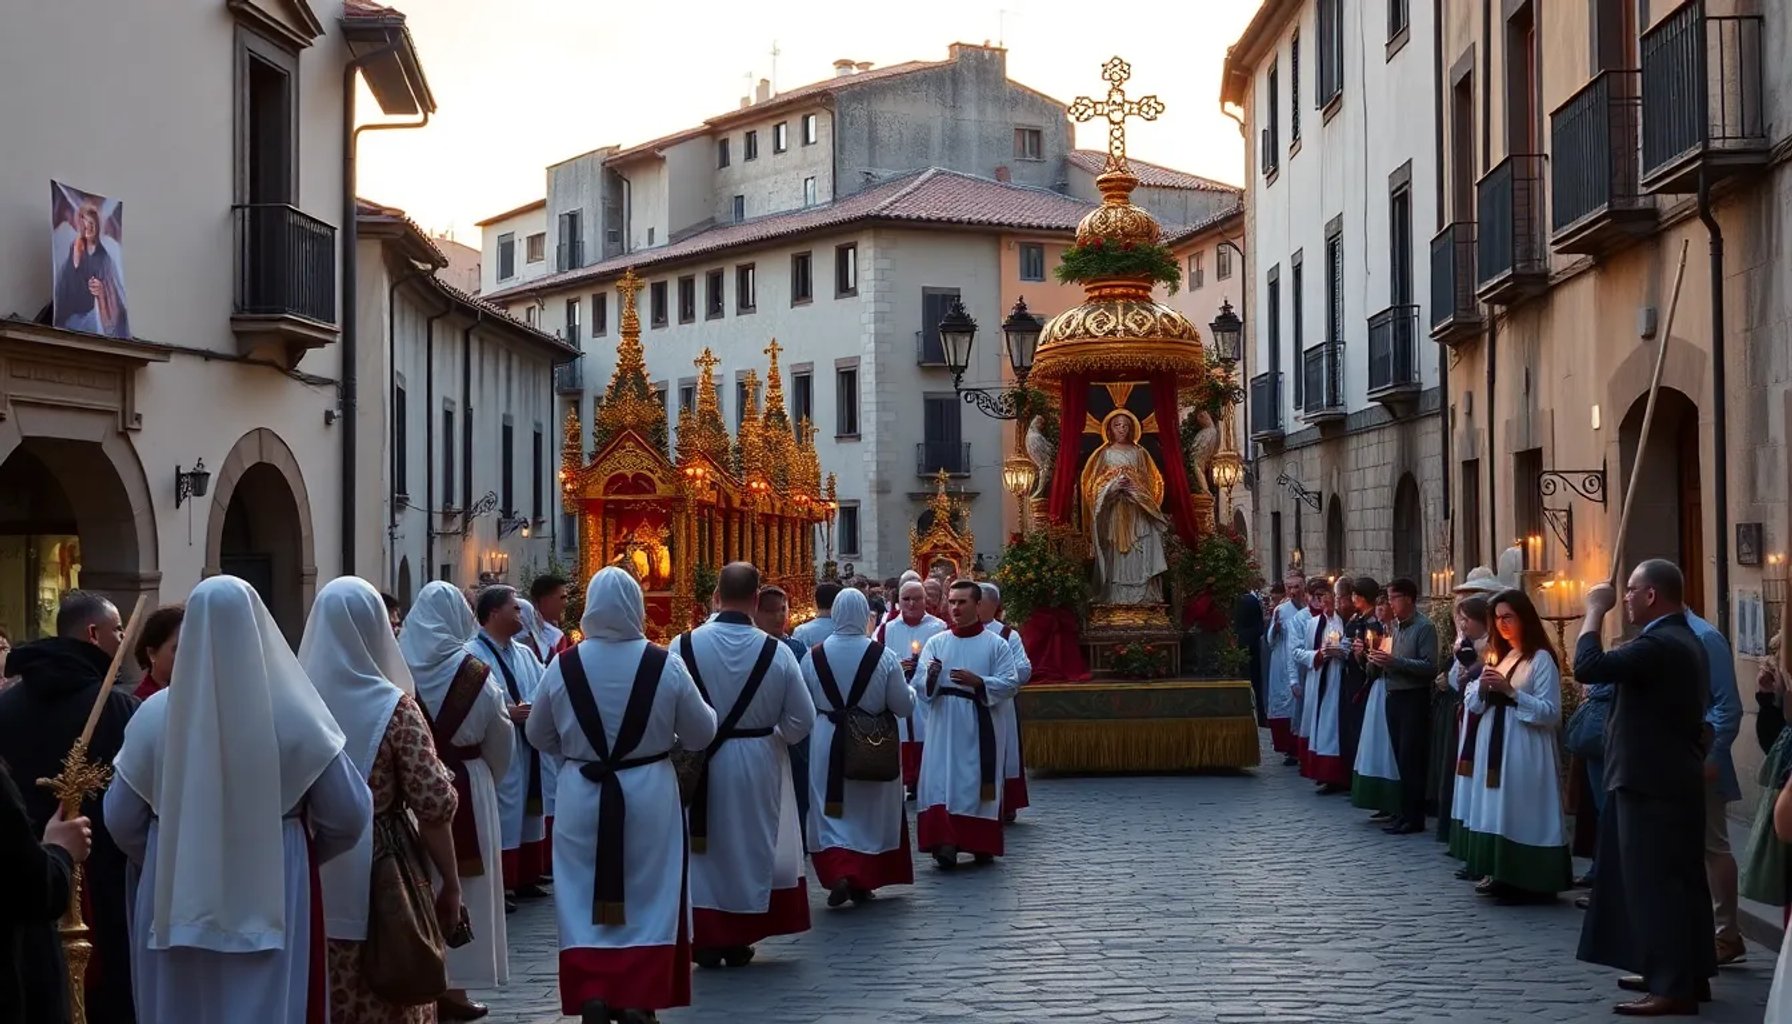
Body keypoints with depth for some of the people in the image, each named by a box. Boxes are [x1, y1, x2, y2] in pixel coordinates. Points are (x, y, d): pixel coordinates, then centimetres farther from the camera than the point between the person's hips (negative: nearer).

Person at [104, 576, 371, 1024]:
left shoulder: (155, 715, -6)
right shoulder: (296, 715, -10)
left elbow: (120, 819, 2)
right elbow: (350, 815, -5)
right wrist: (304, 849, 15)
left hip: (176, 905, 2)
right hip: (271, 903, -1)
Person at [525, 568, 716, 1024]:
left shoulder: (564, 665, -7)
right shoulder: (665, 665, -10)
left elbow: (538, 735, 6)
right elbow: (701, 733, -1)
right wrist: (665, 732, 21)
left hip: (582, 796, 0)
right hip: (650, 796, 0)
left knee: (587, 899, 10)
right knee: (646, 898, 11)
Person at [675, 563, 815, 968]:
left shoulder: (684, 646, -13)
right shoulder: (776, 652, -12)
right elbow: (801, 720, -7)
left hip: (698, 763, -1)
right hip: (757, 766, 1)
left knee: (702, 849, 13)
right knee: (749, 847, 16)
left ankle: (706, 939, 14)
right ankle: (739, 940, 21)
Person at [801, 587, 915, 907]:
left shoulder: (814, 656, -6)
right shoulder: (883, 656, -11)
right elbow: (903, 705, -7)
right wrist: (906, 687, 14)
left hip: (827, 743, 0)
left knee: (831, 812, 8)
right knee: (869, 813, 15)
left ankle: (838, 873, -13)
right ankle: (863, 881, 21)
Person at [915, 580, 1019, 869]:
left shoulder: (996, 644, 2)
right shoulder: (936, 643, 7)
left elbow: (1010, 684, -5)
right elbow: (920, 686, 1)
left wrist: (977, 681, -18)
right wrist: (931, 677, -21)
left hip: (979, 726, -1)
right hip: (943, 726, 2)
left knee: (979, 783, 2)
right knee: (941, 781, -6)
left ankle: (982, 845, 13)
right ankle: (945, 842, -6)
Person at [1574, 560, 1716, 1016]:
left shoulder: (1658, 645, -21)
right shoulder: (1682, 640, 13)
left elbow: (1588, 667, -29)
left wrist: (1595, 610, -18)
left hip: (1651, 783, -11)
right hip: (1672, 780, 11)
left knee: (1654, 883, -7)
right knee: (1677, 881, 15)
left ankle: (1672, 987, -4)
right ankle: (1686, 974, 22)